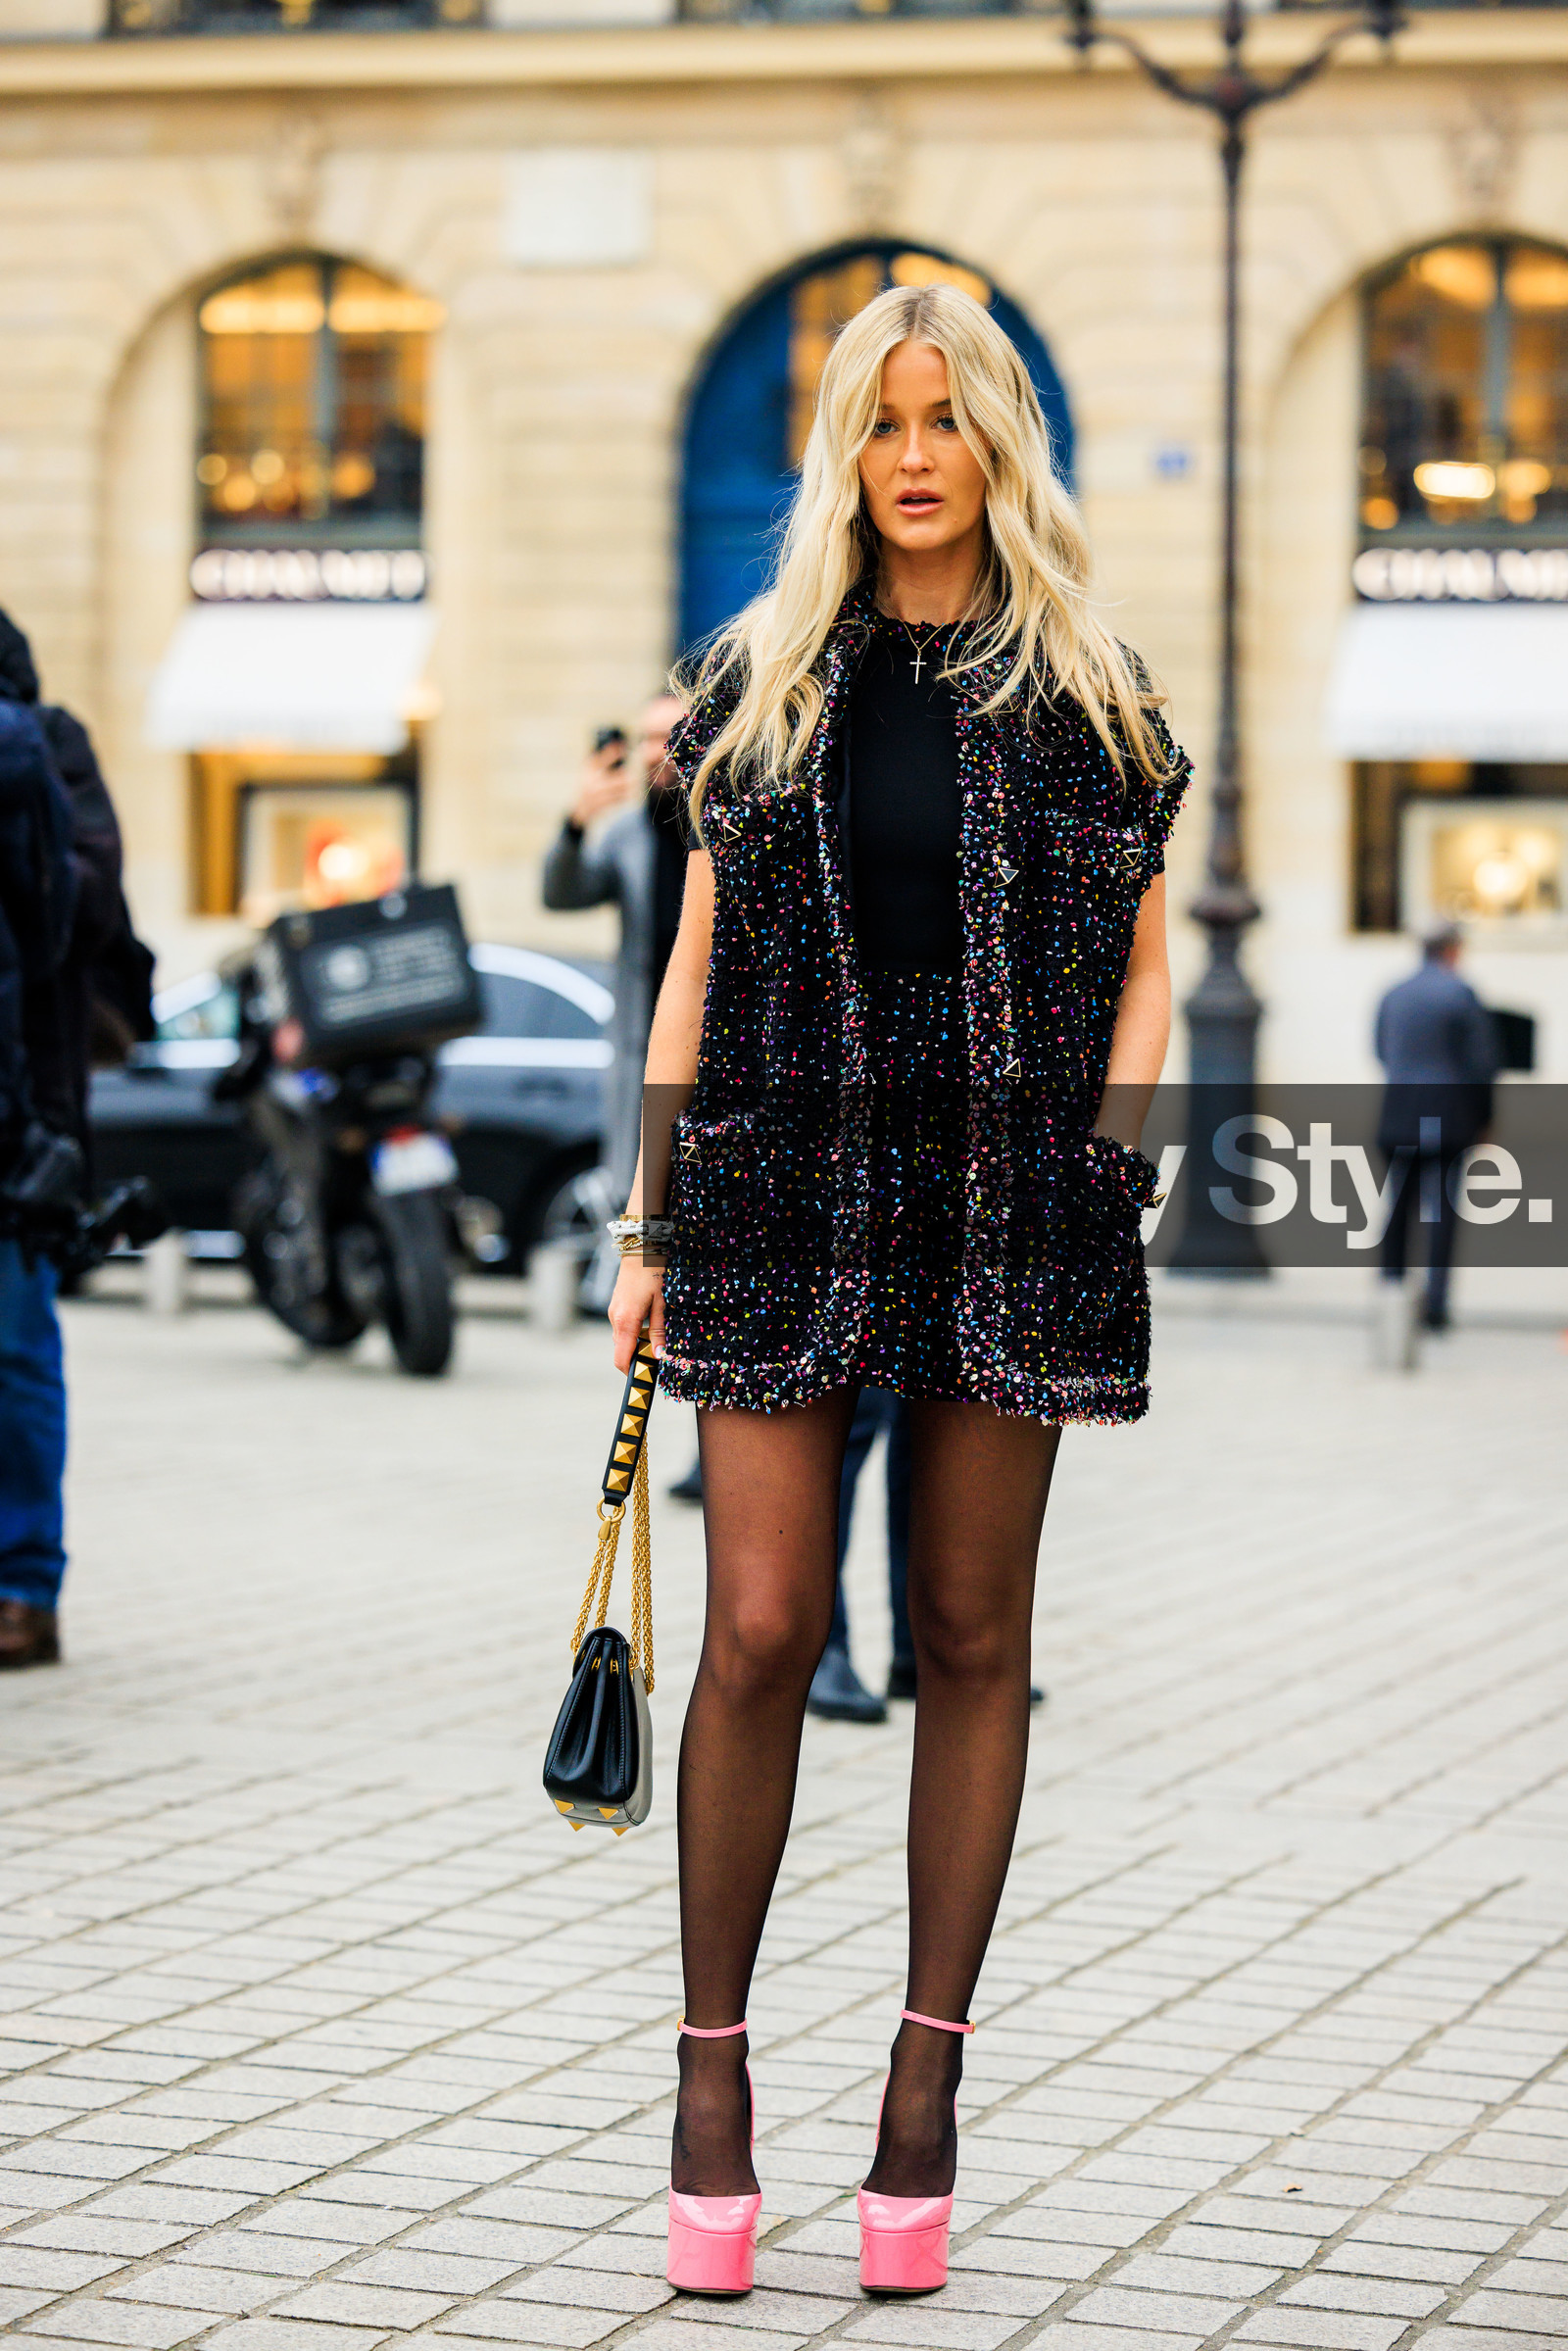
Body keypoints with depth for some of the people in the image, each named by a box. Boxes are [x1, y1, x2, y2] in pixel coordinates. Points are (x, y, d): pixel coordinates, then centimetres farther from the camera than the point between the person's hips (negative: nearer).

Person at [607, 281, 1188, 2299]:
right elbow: (697, 963, 10)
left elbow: (1145, 964, 8)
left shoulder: (1088, 692, 8)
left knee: (972, 1635, 4)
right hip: (786, 1187, 0)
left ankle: (928, 2073, 12)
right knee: (761, 1626, -5)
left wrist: (1111, 1167, -7)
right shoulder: (763, 678, 10)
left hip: (1009, 1203, 0)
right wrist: (650, 1224, 6)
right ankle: (713, 2064, 5)